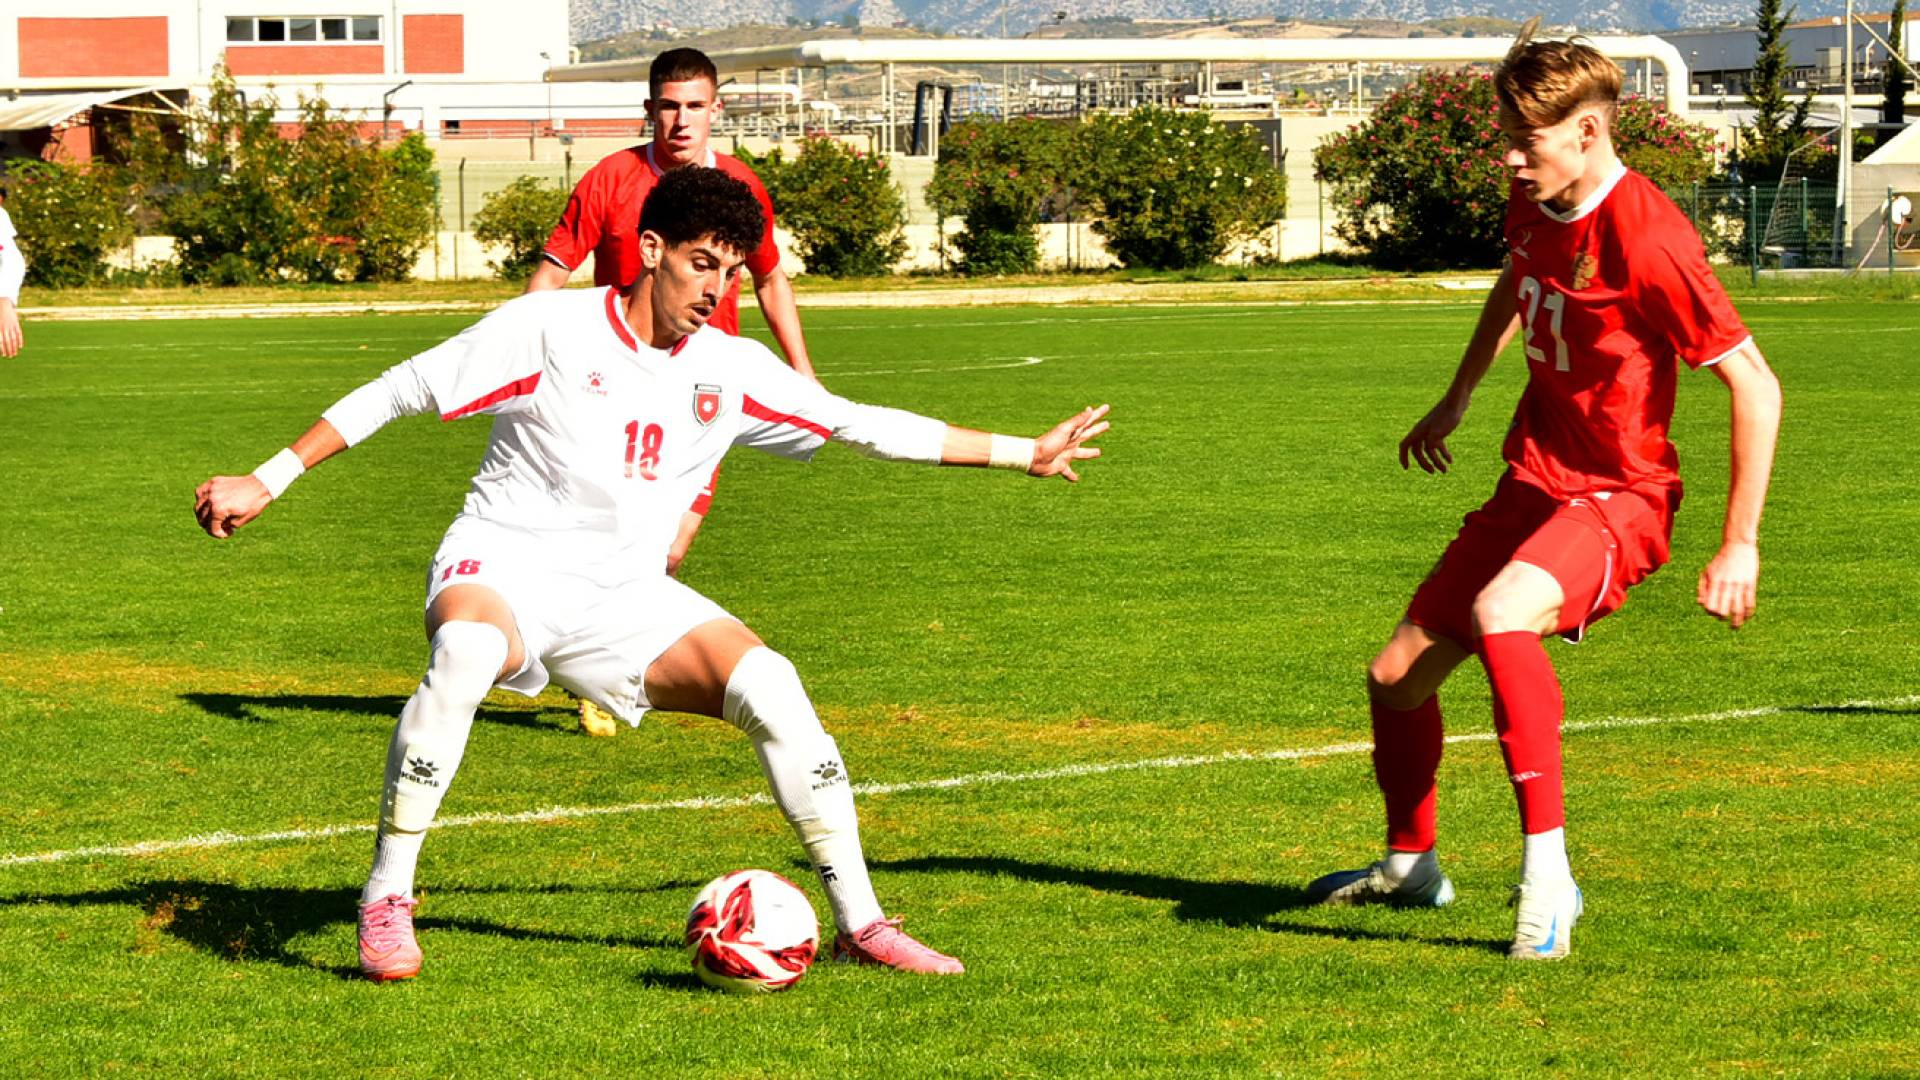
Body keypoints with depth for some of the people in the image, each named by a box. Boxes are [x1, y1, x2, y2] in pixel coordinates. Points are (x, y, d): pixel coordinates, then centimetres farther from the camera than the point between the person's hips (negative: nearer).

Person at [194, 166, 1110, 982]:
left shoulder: (732, 370, 4)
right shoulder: (547, 330, -10)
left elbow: (863, 425, 12)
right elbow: (400, 390, -5)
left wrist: (1024, 452, 12)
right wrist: (268, 480, -8)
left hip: (623, 597, 4)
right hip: (505, 565, -4)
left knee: (769, 684, -18)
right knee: (466, 653, -40)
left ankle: (859, 923, -7)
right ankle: (386, 900, -27)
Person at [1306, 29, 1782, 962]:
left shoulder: (1646, 239, -25)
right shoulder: (1534, 203, 1)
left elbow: (1756, 386, -22)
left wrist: (1740, 545, -22)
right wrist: (1454, 403, 36)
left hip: (1617, 499, -8)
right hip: (1531, 484, 8)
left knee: (1500, 613, -38)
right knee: (1396, 676, 10)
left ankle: (1547, 872, -34)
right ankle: (1409, 866, 37)